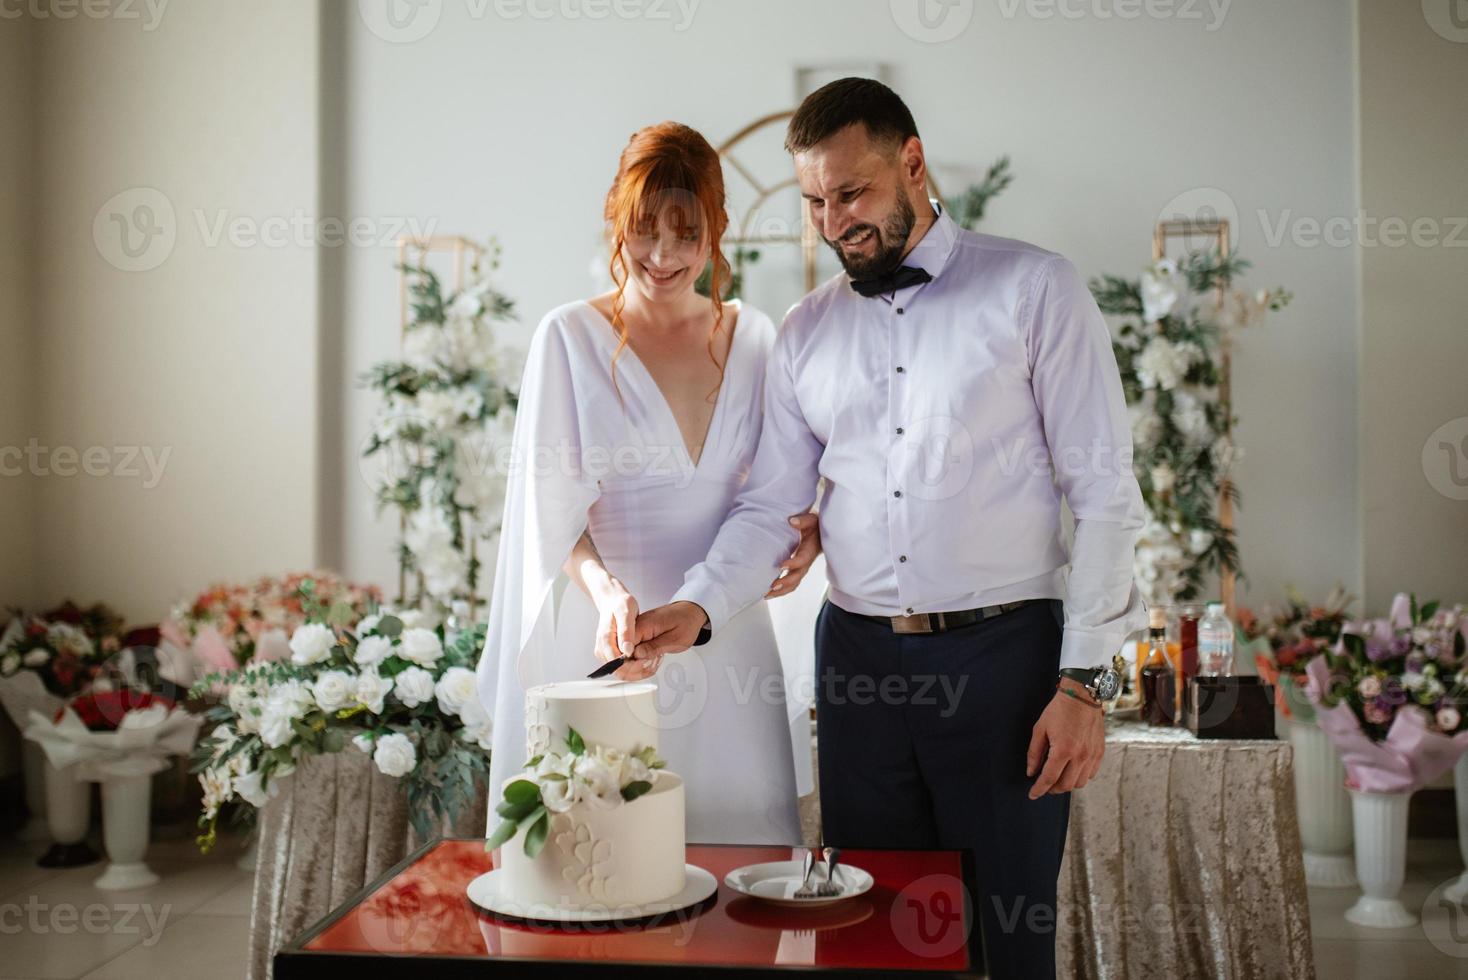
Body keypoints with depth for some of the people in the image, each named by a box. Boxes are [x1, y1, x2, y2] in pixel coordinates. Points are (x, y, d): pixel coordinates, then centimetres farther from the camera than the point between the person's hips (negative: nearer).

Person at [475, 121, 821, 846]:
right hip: (613, 639, -3)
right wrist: (607, 593, -25)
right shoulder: (571, 337, -1)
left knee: (746, 859, 5)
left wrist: (807, 527, -4)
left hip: (728, 646, 3)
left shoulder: (753, 337, 9)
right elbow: (553, 509, -7)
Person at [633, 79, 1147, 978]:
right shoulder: (806, 331, 11)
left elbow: (1105, 494, -5)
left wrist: (1082, 682, -10)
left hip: (1002, 655, -3)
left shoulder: (1035, 289, -2)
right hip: (859, 661, 4)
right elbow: (770, 506, 10)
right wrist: (699, 607, -9)